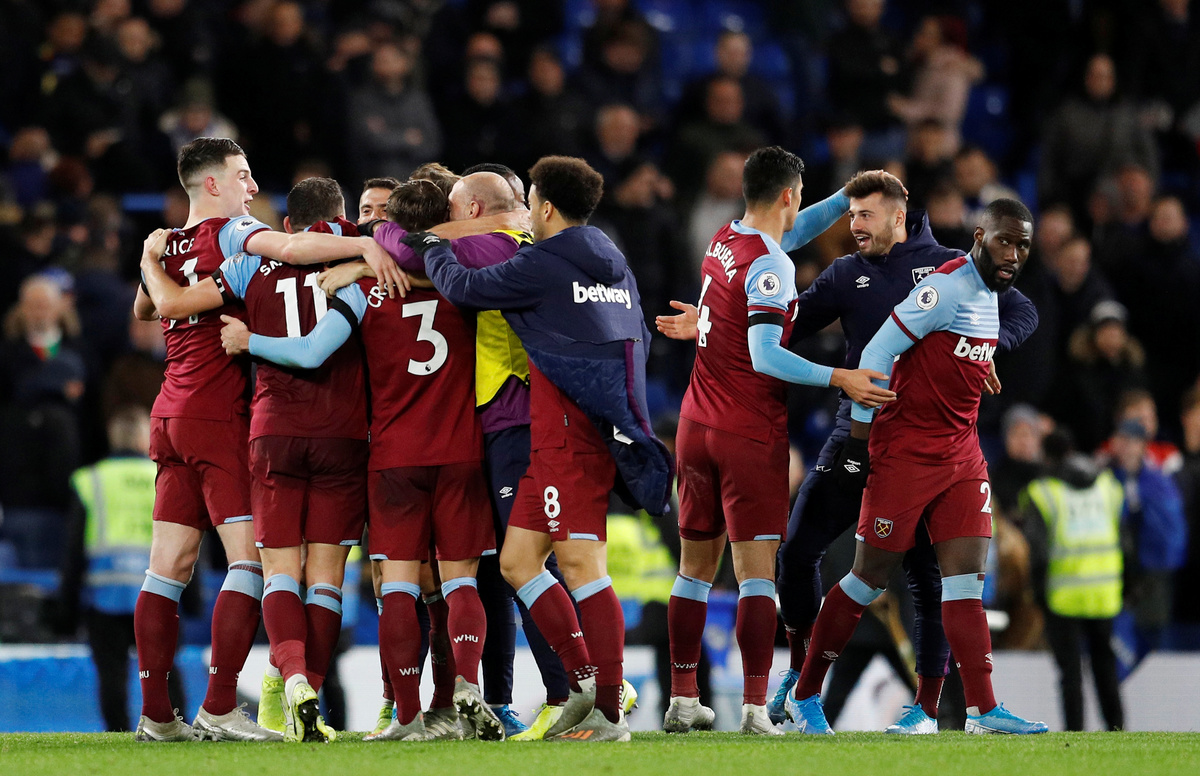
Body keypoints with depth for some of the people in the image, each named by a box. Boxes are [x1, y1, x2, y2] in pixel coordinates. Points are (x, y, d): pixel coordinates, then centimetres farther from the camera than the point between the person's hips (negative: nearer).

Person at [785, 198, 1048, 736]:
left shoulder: (990, 295, 12)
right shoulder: (949, 288, -17)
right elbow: (877, 354, -17)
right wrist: (858, 443, -16)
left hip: (961, 451, 8)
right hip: (906, 449, -8)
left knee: (967, 573, -2)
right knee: (872, 576, 0)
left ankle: (982, 709, -7)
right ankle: (804, 694, 13)